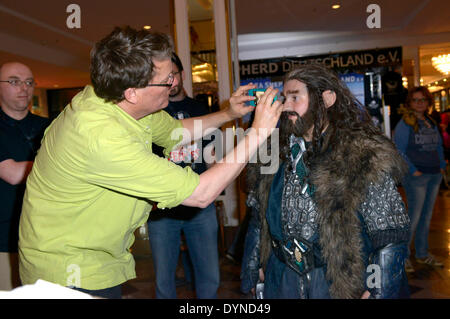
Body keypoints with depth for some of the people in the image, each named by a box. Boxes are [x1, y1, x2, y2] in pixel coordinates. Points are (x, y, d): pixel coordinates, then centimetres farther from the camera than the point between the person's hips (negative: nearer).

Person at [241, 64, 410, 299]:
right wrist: (254, 267, 11)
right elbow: (259, 218, 11)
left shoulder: (363, 157, -14)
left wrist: (377, 292, -16)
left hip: (341, 282, -4)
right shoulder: (277, 153, 2)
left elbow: (390, 234, -13)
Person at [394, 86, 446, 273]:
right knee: (414, 216, -6)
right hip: (416, 177, -7)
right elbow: (398, 150, -14)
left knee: (426, 216, 13)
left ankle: (422, 254, 25)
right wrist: (413, 170, -17)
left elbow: (438, 145, 22)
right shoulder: (405, 124, -9)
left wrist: (442, 165, 11)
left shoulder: (431, 123, 13)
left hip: (434, 176, 7)